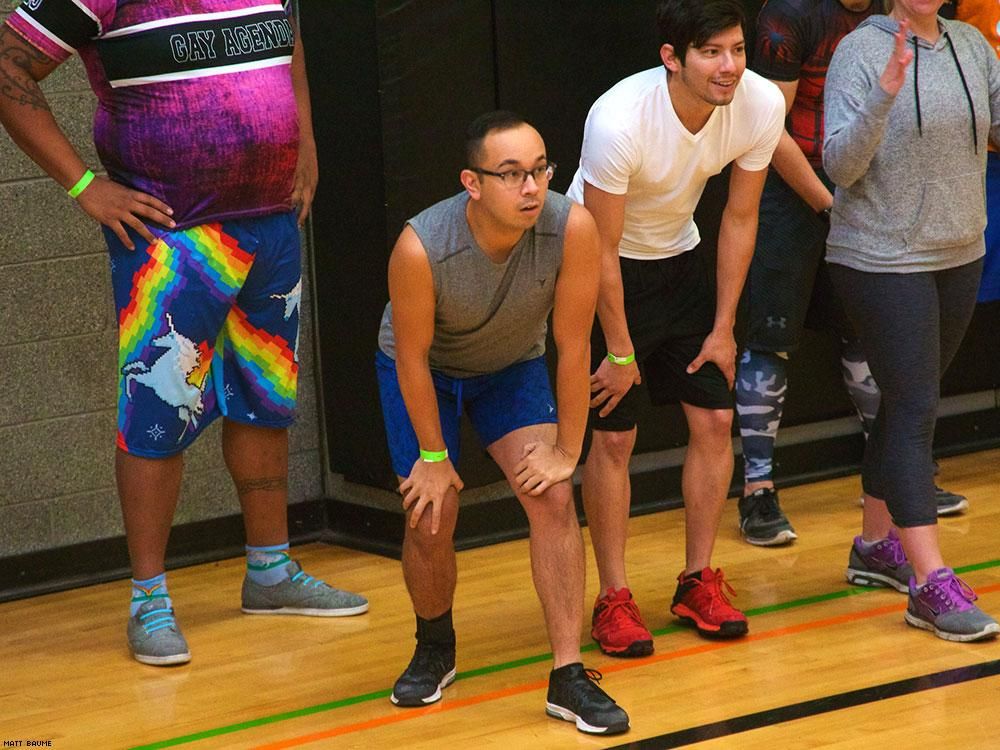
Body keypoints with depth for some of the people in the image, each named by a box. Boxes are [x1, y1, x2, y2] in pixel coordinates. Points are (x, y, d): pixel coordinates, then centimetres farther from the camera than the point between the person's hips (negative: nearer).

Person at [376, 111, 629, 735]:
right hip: (424, 370, -2)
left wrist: (567, 450, -14)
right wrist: (433, 456, -12)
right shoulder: (421, 249, -38)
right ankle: (435, 648, 26)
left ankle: (569, 676, -7)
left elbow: (573, 346, -22)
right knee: (432, 517, -4)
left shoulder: (572, 229, -34)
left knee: (554, 499, -13)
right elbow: (413, 356, -22)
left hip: (514, 366, 2)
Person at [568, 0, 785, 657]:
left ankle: (699, 581, 16)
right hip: (607, 269, -5)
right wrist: (619, 352, -16)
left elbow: (740, 219, -4)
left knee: (716, 419, 1)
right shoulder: (619, 121, -34)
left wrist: (723, 328, -1)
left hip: (679, 260, 5)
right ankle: (614, 599, 4)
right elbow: (602, 248, -23)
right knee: (614, 435, -7)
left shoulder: (762, 105, -19)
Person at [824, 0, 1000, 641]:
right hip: (883, 261, -6)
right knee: (914, 409, -10)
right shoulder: (861, 51, -12)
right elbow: (841, 165, -17)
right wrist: (883, 95, -31)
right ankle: (932, 585, -12)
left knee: (910, 404, 14)